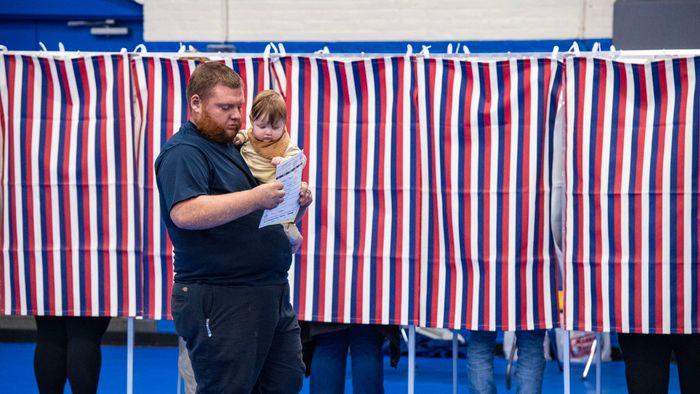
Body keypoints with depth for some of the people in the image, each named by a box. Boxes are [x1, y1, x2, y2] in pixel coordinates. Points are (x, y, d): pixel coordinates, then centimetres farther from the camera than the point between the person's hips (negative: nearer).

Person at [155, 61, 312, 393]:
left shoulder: (232, 146, 19)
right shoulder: (184, 152, -10)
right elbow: (184, 213, -27)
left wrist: (293, 201, 5)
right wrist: (256, 198, -30)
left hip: (272, 293, 9)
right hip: (220, 300, -9)